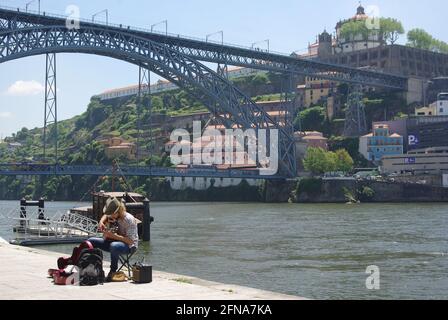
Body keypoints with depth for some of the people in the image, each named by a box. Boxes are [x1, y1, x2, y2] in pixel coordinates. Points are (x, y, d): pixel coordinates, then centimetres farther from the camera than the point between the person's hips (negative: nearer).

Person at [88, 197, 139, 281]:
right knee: (91, 241, -7)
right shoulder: (113, 216, -1)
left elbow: (130, 241, -28)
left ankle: (113, 271, -22)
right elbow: (105, 216, 26)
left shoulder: (128, 219, -24)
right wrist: (101, 222, 2)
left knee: (114, 246, -42)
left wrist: (113, 236, -34)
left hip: (129, 246, -8)